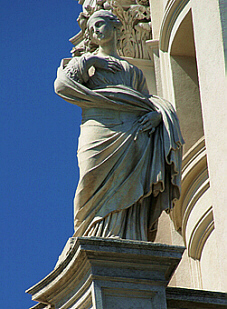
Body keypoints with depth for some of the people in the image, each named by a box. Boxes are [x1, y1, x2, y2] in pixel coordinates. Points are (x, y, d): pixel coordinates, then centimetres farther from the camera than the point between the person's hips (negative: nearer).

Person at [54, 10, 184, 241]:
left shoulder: (133, 72, 31)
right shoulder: (86, 61, 24)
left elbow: (149, 101, 20)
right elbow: (61, 84, 5)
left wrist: (157, 114, -1)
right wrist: (88, 62, 3)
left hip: (133, 141, 3)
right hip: (99, 134, -2)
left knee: (129, 200, -12)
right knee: (100, 196, -19)